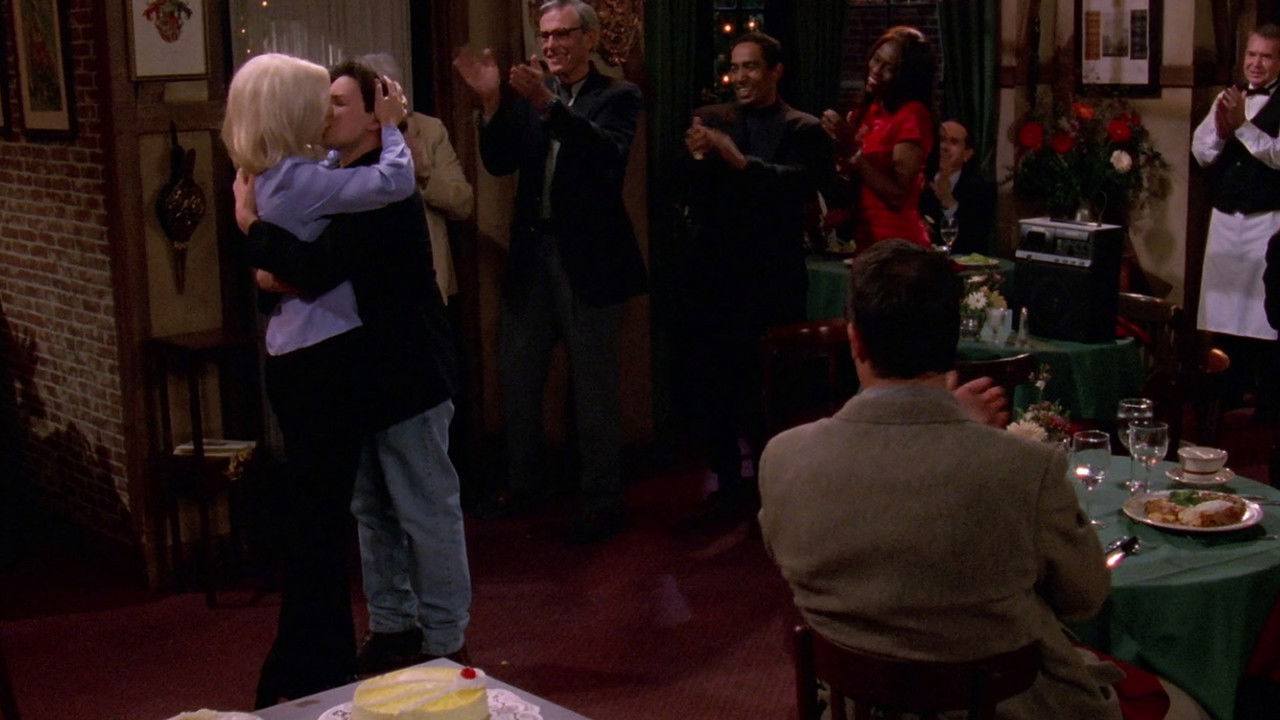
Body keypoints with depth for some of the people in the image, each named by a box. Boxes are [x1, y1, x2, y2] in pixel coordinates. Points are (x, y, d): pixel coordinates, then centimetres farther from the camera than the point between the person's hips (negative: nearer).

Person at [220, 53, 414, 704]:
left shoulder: (270, 178, 10)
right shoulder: (298, 180, -18)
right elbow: (395, 182, -26)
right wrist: (390, 127, -8)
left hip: (298, 357, 10)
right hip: (320, 358, -10)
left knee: (316, 510, 17)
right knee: (319, 512, -2)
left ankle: (320, 662, 29)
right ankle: (302, 679, 7)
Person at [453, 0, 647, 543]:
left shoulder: (617, 96, -3)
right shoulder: (526, 92, 8)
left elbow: (610, 153, -21)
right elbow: (499, 163, -1)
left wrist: (549, 104, -32)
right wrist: (491, 103, -16)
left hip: (588, 258, -5)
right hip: (530, 253, 5)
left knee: (594, 387, 3)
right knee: (517, 377, 14)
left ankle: (602, 504, 13)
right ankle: (523, 484, 31)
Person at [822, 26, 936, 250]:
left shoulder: (913, 116, -11)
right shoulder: (868, 110, 11)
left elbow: (898, 195, -17)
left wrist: (853, 149, -19)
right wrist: (838, 144, -2)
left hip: (895, 240, -7)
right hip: (863, 235, 7)